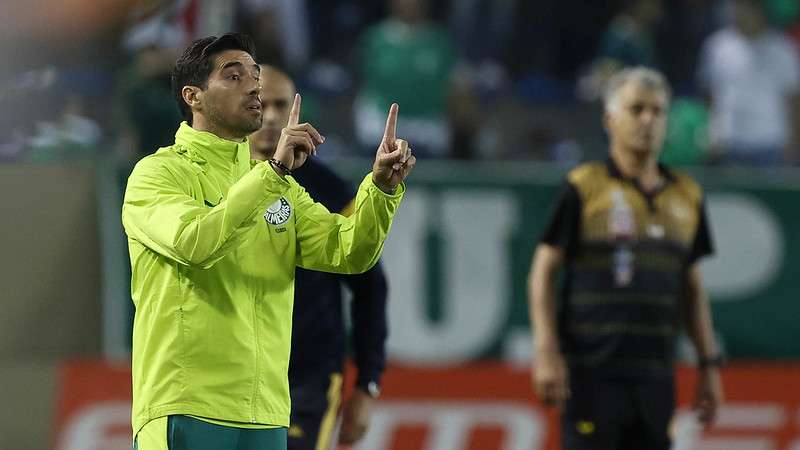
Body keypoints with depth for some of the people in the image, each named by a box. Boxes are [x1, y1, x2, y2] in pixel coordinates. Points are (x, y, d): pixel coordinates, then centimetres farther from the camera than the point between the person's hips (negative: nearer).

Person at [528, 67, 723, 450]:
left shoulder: (687, 197, 14)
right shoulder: (584, 189, -1)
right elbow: (543, 273, -2)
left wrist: (709, 365, 15)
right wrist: (546, 353, -11)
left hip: (655, 374, 5)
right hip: (591, 371, -5)